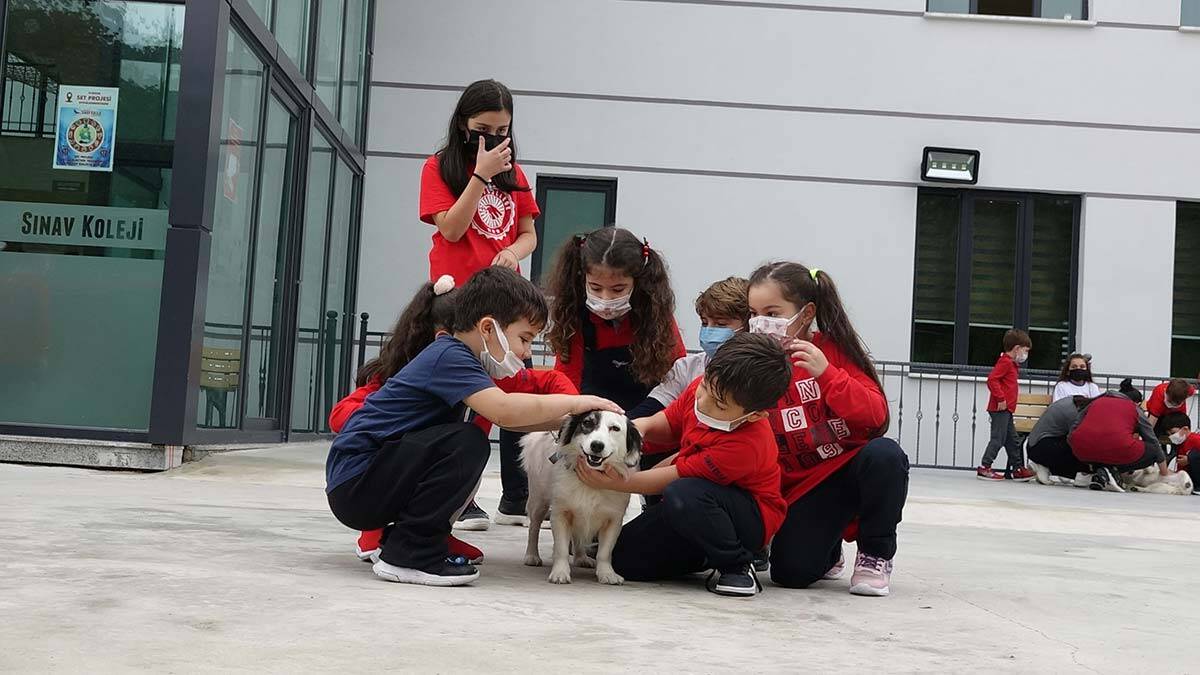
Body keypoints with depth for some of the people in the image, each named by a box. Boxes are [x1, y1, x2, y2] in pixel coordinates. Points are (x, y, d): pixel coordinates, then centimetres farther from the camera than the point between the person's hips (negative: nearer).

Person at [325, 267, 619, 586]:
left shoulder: (452, 354, 13)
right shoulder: (449, 356, -17)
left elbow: (509, 417, 18)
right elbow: (504, 411, -32)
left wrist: (566, 420, 5)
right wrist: (574, 402, -20)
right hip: (354, 485, -10)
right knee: (468, 443, -23)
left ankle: (399, 537, 16)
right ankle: (410, 553, -14)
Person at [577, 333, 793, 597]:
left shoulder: (743, 445, -34)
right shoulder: (701, 389, -13)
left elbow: (672, 478, -26)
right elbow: (668, 424, 6)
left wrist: (614, 483, -23)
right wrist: (642, 425, -17)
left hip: (751, 517, -7)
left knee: (682, 495, -40)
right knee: (624, 558, -5)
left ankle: (736, 565, -16)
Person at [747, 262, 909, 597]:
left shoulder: (834, 349, -7)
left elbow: (877, 415, -19)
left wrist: (826, 373, -30)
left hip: (854, 465, -1)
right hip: (804, 487, 1)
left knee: (884, 454, -36)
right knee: (790, 572, -20)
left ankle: (875, 555, -11)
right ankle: (828, 551, 19)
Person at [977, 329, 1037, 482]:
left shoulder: (1011, 363, 19)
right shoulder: (1005, 362, -13)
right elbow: (992, 379, -23)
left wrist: (1013, 394, 20)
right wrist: (1001, 398, -23)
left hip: (1006, 409, 11)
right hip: (1000, 408, -11)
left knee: (1012, 440, 14)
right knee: (998, 438, -8)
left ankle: (1018, 469, 20)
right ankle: (984, 468, -5)